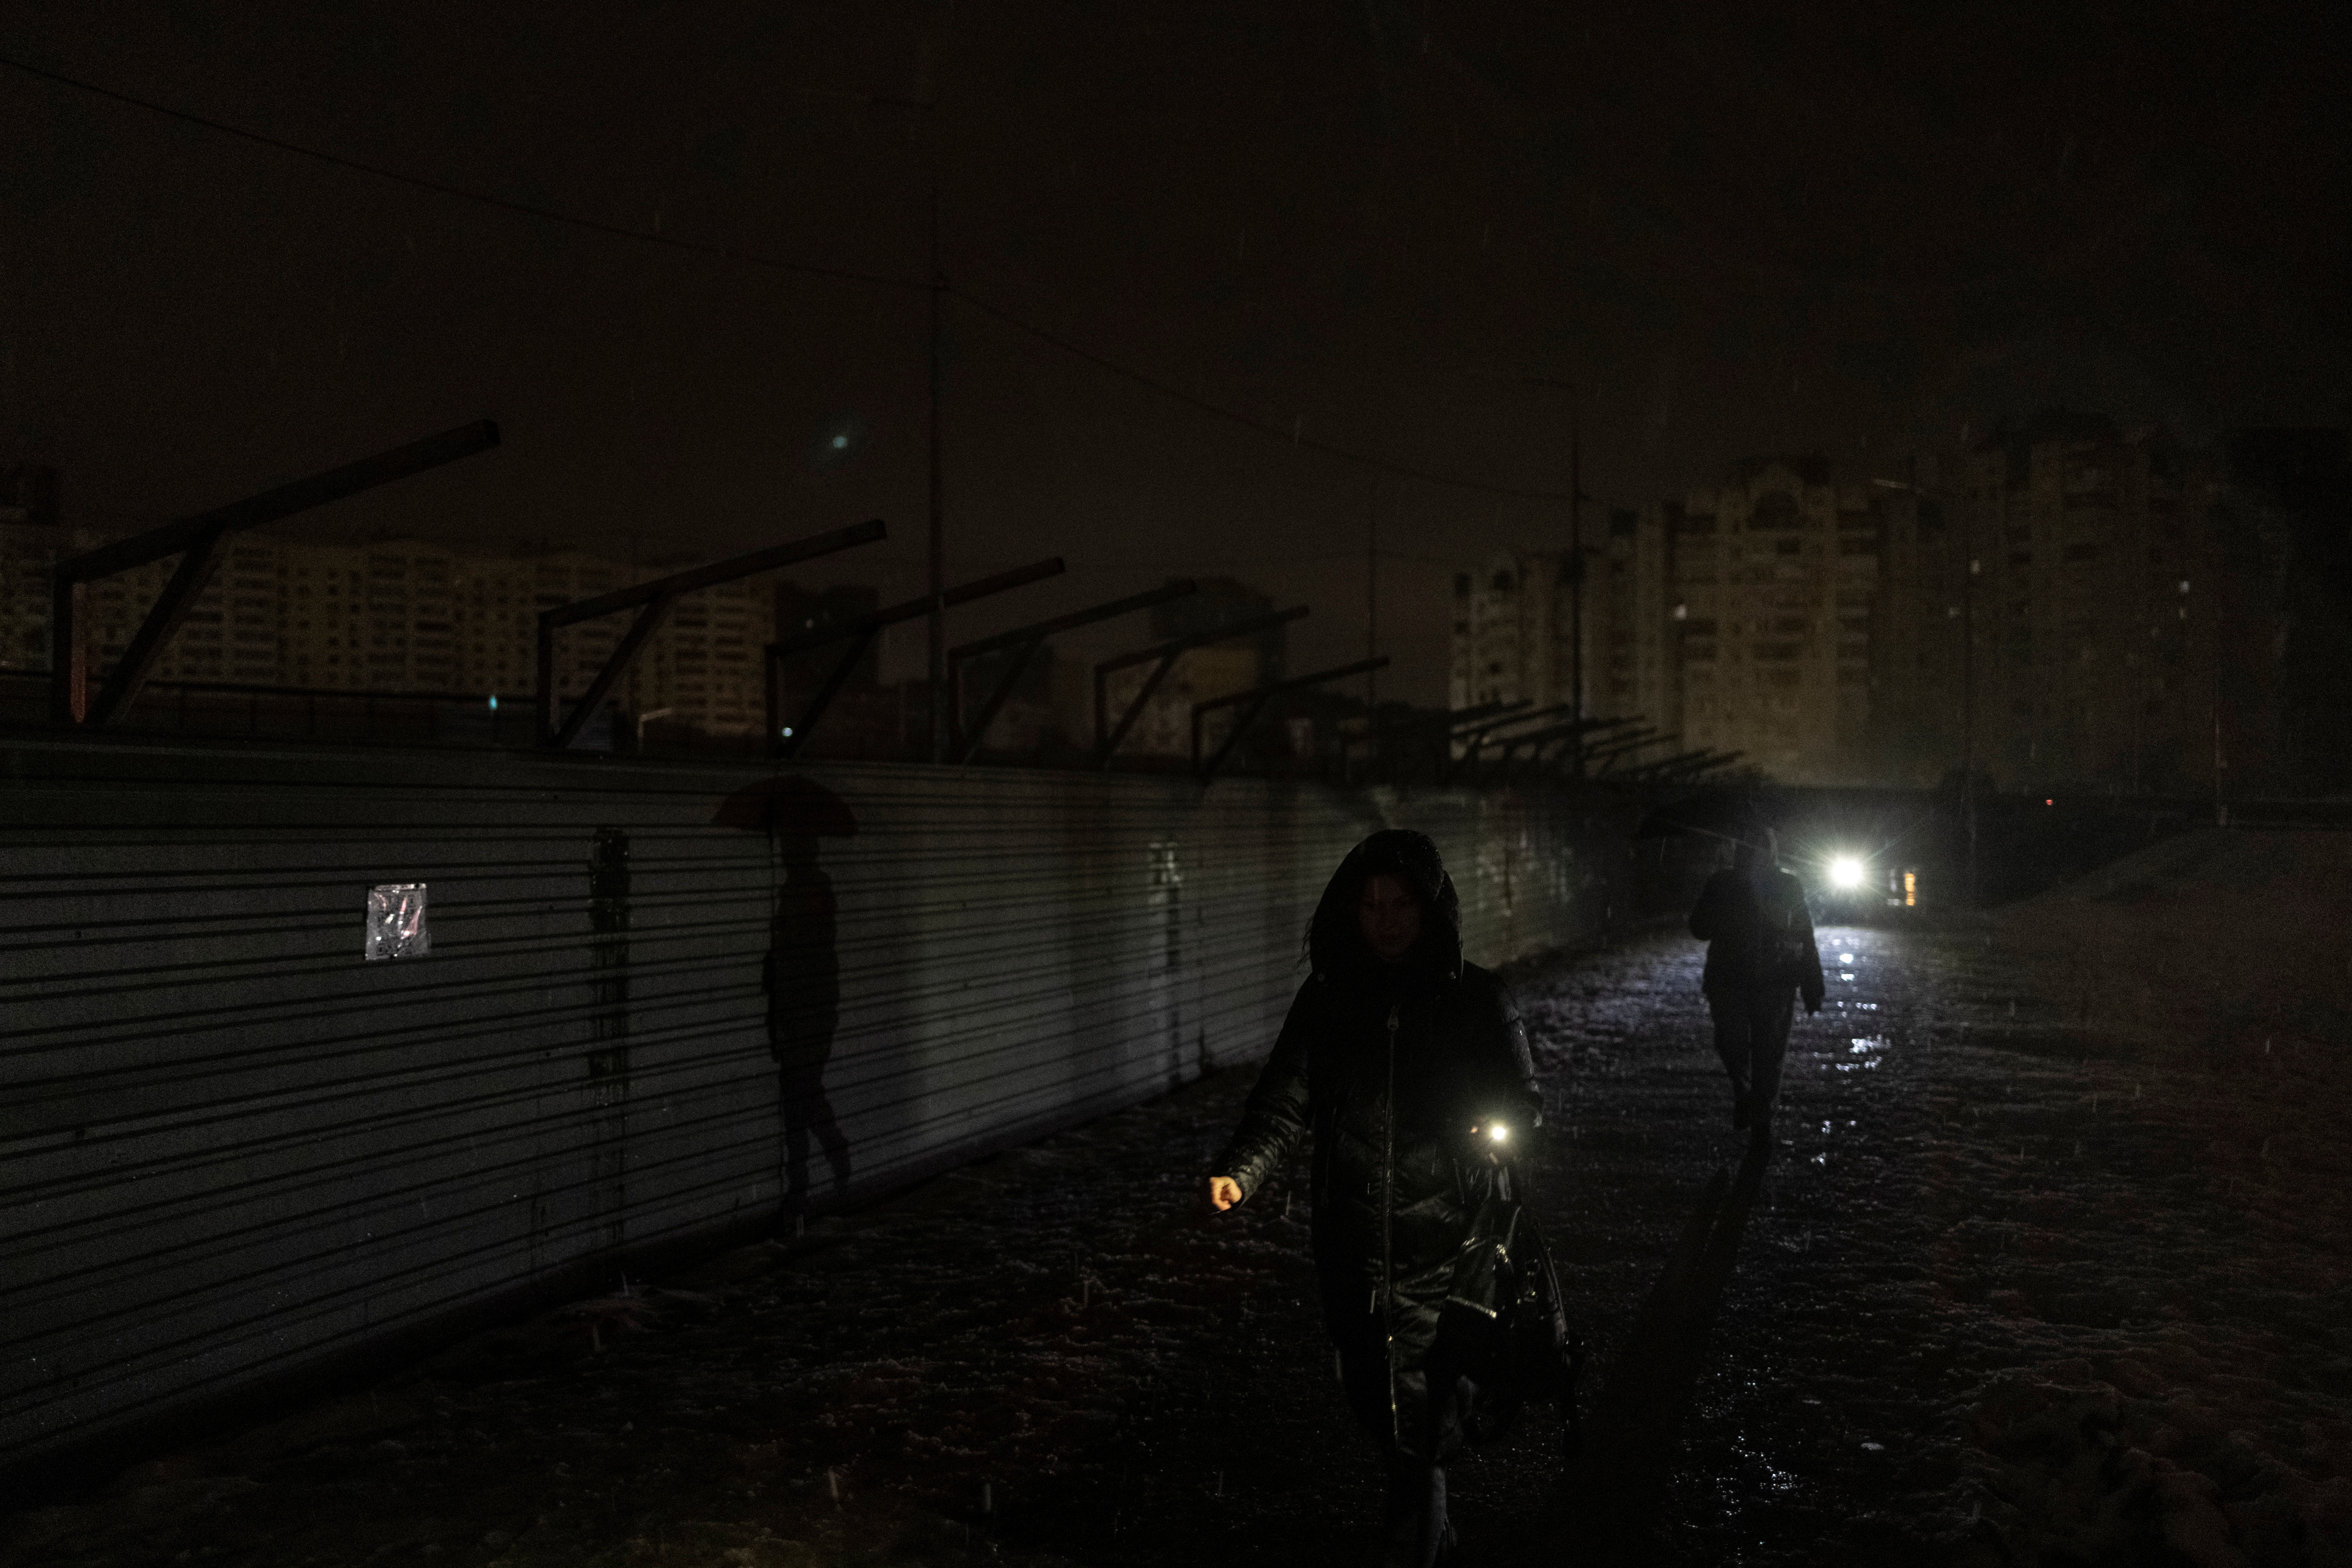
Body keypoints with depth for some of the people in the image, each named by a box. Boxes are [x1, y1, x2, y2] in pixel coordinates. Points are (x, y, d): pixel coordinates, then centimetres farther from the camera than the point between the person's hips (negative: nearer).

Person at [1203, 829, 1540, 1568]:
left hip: (1442, 1241, -3)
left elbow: (1524, 1101, 2)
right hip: (1351, 1240, 3)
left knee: (1413, 1422, -4)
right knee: (1368, 1394, 17)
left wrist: (1494, 1132, -22)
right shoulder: (1328, 999, 1)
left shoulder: (1477, 1000, -5)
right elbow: (1284, 1103, -4)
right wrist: (1239, 1170, -23)